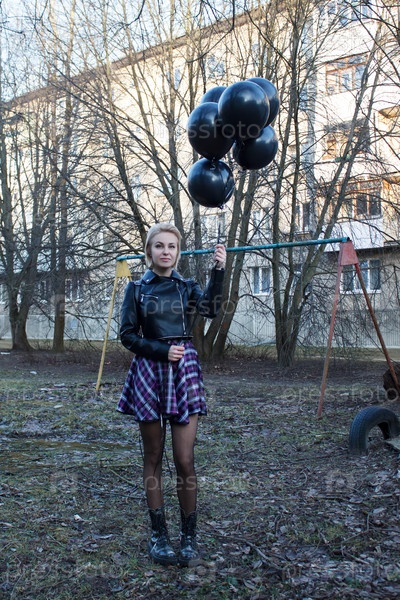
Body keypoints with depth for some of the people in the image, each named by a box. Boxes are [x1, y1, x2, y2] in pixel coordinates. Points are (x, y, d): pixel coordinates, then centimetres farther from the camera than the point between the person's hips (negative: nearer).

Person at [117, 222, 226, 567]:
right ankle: (159, 534, 21)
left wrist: (218, 271, -25)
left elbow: (211, 309, -13)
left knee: (185, 460, -1)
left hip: (184, 373, 0)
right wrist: (162, 351, -12)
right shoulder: (137, 289, 6)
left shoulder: (188, 288, 7)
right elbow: (128, 335, 0)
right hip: (148, 373, 0)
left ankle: (189, 536, 13)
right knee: (153, 457, 8)